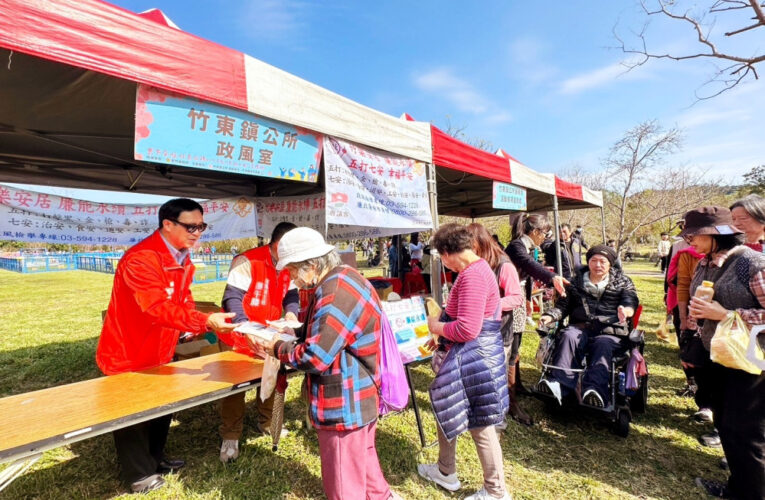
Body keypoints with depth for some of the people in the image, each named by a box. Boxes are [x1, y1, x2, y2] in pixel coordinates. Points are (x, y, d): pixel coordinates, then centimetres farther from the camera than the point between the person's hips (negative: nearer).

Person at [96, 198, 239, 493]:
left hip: (158, 354, 8)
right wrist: (204, 321, -50)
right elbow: (158, 307, -41)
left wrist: (205, 324, -4)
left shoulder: (182, 260, 1)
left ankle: (154, 459, 43)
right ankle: (138, 474, 31)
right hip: (127, 355, -8)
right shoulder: (141, 259, -29)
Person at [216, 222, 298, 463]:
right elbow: (232, 297, -28)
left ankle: (267, 422, 37)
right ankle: (230, 436, 21)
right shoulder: (247, 261, -23)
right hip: (239, 334, -6)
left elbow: (291, 294, 1)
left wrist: (291, 312, -21)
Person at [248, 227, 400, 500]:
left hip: (345, 403, -10)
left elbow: (315, 357, -28)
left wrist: (277, 349, -11)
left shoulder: (336, 294, -29)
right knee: (363, 456, 30)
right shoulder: (343, 278, 4)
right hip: (359, 395, 10)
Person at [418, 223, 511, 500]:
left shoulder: (473, 275, -25)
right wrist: (442, 336, 16)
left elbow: (467, 329, -29)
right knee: (446, 412, 24)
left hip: (473, 359, -11)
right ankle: (445, 471, 44)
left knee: (480, 425, 7)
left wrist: (436, 326, -12)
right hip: (461, 357, 11)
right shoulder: (475, 269, 10)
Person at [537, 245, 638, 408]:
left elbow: (631, 301, -2)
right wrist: (550, 316, -7)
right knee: (568, 336, -32)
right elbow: (563, 305, 15)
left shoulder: (623, 282, 17)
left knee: (603, 345, -35)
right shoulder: (576, 281, 20)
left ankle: (595, 390, -52)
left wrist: (626, 311, -28)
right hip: (581, 327, 1)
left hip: (610, 332, -1)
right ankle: (559, 384, -46)